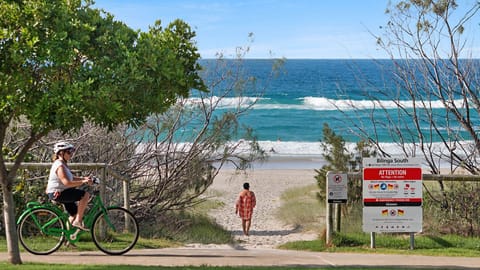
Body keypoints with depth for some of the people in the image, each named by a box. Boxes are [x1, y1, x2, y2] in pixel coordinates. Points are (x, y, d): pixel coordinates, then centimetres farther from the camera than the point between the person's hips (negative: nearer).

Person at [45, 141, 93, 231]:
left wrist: (84, 178, 6)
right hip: (57, 193, -11)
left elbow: (71, 178, 21)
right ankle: (78, 221, -16)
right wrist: (83, 182, -26)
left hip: (62, 192, 11)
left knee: (74, 213, 15)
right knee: (85, 194, -19)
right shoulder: (60, 165, -19)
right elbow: (67, 183, -28)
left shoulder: (63, 164, 15)